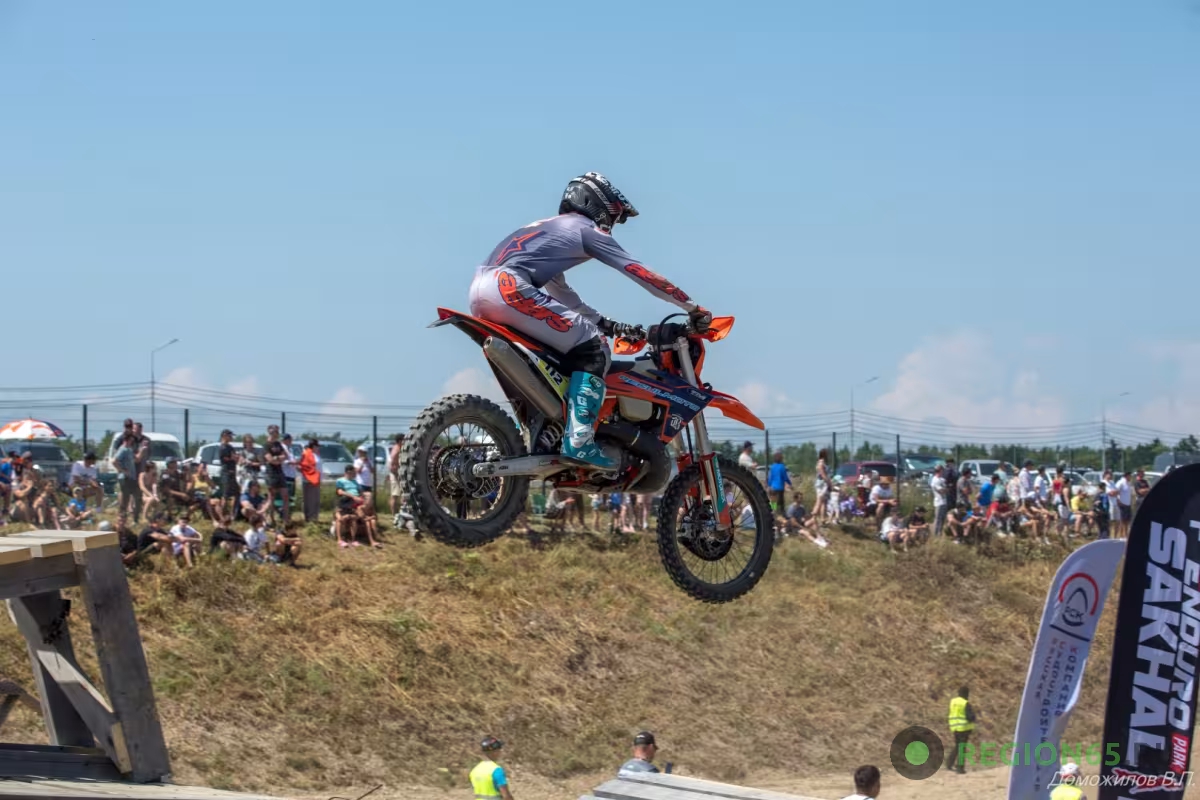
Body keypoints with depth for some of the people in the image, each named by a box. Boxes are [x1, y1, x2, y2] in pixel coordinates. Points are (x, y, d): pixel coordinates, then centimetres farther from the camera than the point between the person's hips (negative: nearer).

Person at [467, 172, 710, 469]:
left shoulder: (548, 229, 35)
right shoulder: (586, 229, 10)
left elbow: (564, 299, 40)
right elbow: (640, 273, 8)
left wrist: (611, 326, 36)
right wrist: (694, 308, 13)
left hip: (479, 293, 10)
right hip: (509, 287, -10)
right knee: (592, 348, -8)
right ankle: (578, 439, -18)